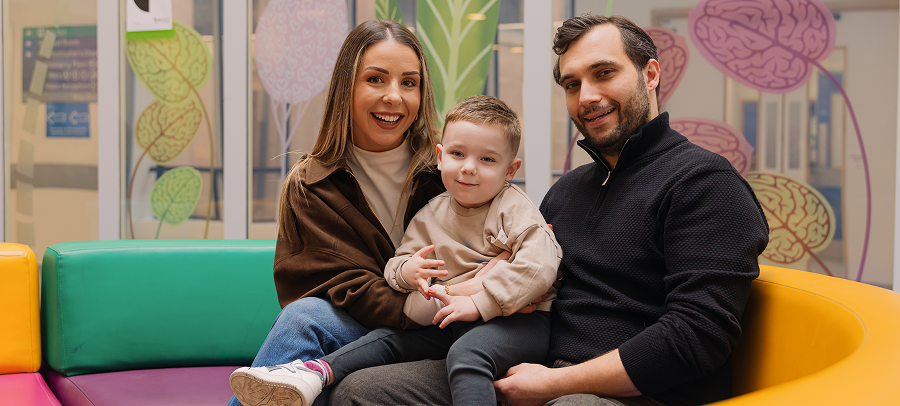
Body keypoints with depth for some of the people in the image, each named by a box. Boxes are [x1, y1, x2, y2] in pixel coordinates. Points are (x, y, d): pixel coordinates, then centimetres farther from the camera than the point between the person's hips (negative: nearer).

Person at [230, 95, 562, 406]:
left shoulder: (515, 209, -5)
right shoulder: (431, 215, 11)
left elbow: (539, 266, -19)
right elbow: (397, 262, 12)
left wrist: (478, 303, -23)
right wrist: (405, 270, -15)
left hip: (517, 319, -6)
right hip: (453, 322, 6)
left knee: (467, 352, -35)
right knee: (388, 338, -7)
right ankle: (314, 373, -20)